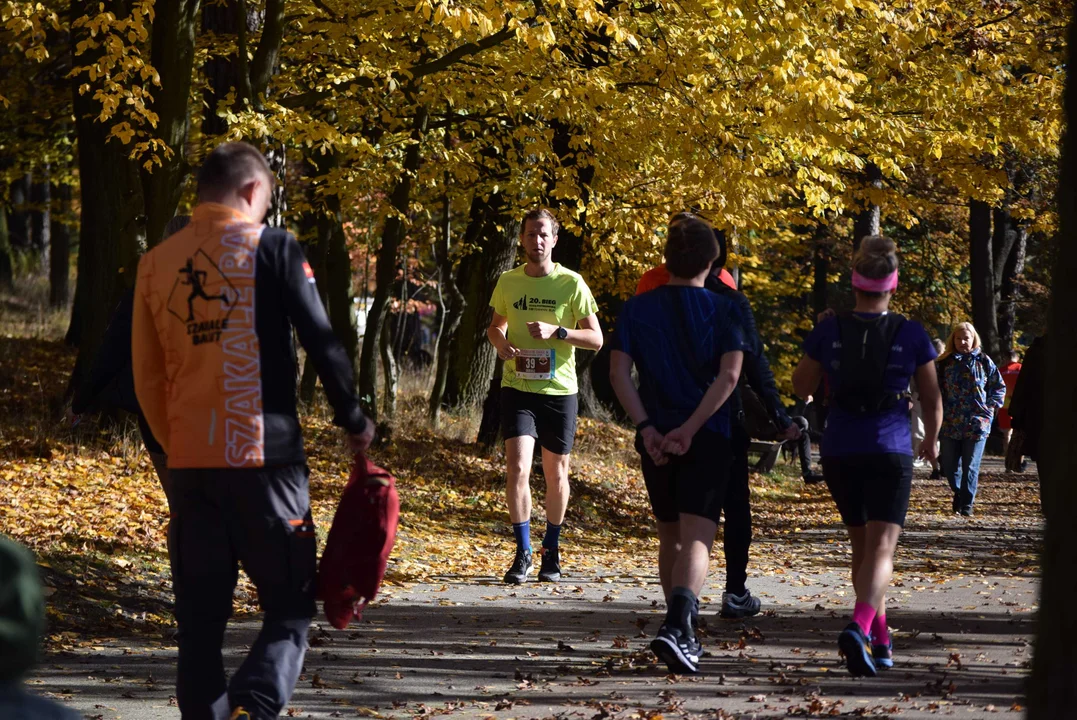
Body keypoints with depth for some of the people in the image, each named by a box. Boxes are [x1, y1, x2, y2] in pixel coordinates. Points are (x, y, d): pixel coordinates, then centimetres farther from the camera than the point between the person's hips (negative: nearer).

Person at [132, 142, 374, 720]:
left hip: (188, 461, 4)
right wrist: (354, 422, 8)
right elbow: (322, 344, -5)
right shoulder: (271, 248, -3)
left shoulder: (156, 262, 9)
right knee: (290, 607, 1)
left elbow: (145, 375, 13)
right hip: (264, 456, -4)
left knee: (200, 617, 11)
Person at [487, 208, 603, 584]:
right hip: (517, 388, 1)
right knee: (517, 468, -14)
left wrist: (556, 331, -19)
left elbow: (596, 339, -3)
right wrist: (500, 342, -3)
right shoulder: (507, 282, 5)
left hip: (559, 390, -1)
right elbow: (496, 325, 21)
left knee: (556, 475, 9)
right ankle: (522, 553, -5)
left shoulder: (571, 284, -3)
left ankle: (551, 550, 27)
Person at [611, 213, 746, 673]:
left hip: (655, 440, 3)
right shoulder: (723, 311, -2)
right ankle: (677, 628, -31)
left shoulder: (638, 309, 4)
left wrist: (647, 428, -9)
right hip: (709, 439, -3)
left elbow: (618, 373, -6)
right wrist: (690, 428, -14)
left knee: (670, 536, 19)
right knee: (696, 538, -9)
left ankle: (683, 632, 27)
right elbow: (729, 375, -14)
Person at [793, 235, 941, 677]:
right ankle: (859, 627, -33)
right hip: (890, 453, -3)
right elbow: (932, 399, 7)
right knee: (881, 549, -8)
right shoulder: (911, 335, -4)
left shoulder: (829, 331, -3)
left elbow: (801, 388, 9)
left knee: (862, 545, 19)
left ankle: (880, 640, 27)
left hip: (839, 453, 3)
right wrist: (931, 441, 25)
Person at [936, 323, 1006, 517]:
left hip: (977, 422, -2)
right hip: (950, 423, 2)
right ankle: (959, 492, 31)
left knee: (970, 466, -2)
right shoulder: (945, 362, 6)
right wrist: (938, 411, 2)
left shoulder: (983, 361, 3)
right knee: (948, 465, 6)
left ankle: (966, 504, 4)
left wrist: (991, 405, -2)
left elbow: (999, 386, 10)